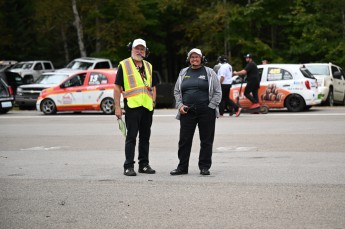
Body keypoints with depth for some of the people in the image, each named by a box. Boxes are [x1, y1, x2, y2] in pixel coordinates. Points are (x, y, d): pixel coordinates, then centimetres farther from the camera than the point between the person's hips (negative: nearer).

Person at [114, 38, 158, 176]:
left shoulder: (149, 66, 16)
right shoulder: (124, 65, 0)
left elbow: (153, 86, 23)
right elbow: (117, 87, -3)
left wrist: (153, 101, 8)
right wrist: (117, 107, -9)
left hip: (147, 107, 5)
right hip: (132, 106, -5)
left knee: (145, 137, 10)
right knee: (131, 137, -5)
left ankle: (144, 164, 18)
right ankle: (129, 166, -2)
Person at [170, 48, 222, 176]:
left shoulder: (209, 72, 4)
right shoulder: (183, 73, 14)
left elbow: (217, 92, 3)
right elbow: (177, 91, 18)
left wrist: (211, 107, -7)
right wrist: (180, 105, 3)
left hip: (206, 112, -2)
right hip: (187, 112, 2)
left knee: (206, 140, 2)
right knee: (184, 140, 2)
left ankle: (204, 167, 9)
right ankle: (182, 167, 9)